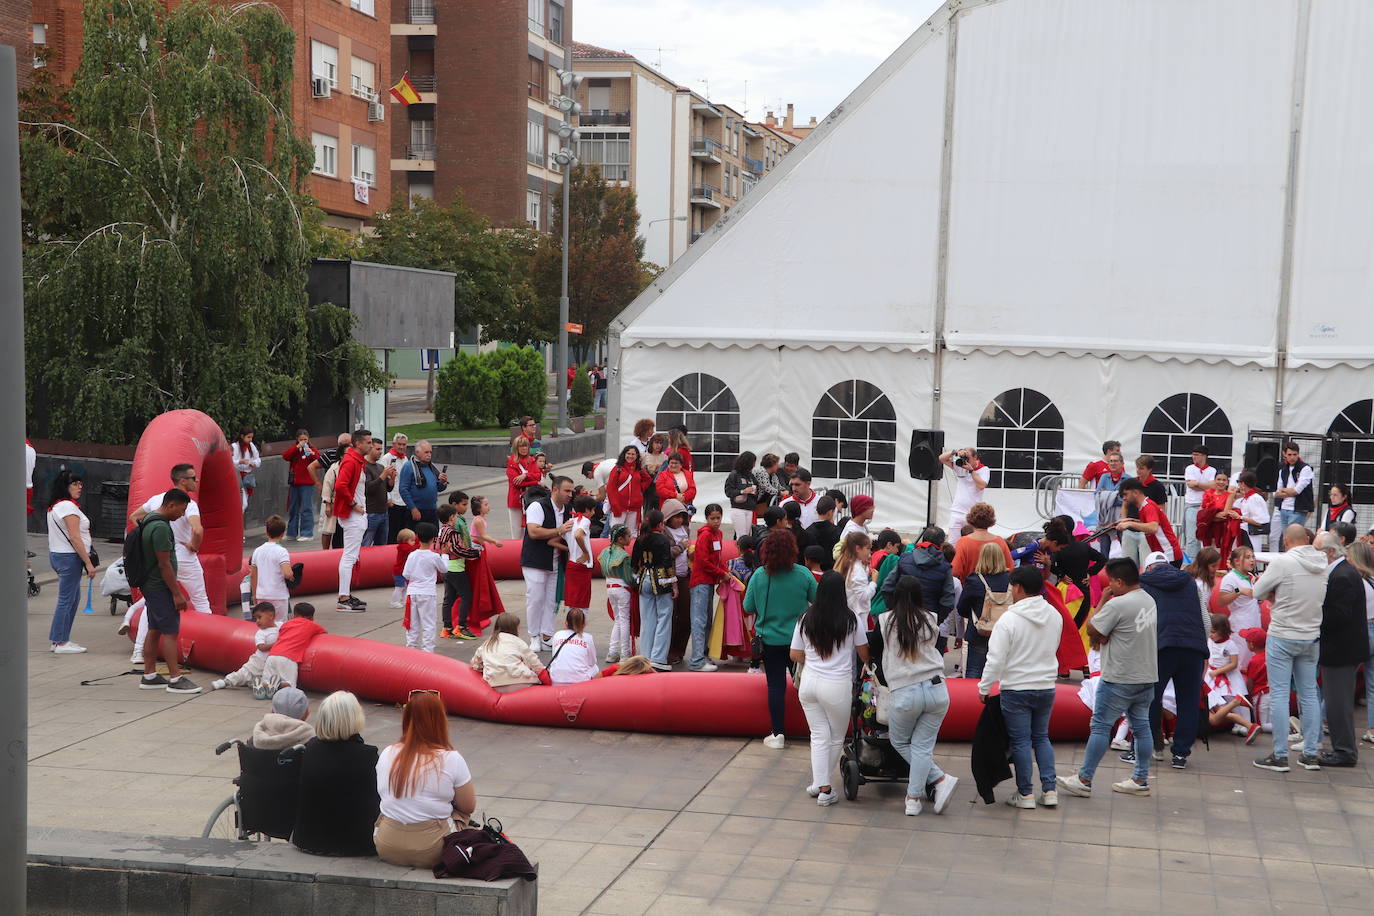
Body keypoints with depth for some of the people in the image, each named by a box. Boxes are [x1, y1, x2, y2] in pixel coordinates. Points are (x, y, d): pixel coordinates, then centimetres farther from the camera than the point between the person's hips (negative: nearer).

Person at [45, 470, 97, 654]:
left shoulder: (54, 507, 16)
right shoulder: (68, 506, -15)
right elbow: (74, 538, -19)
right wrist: (88, 563, -17)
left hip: (57, 554, 10)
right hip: (69, 556, -10)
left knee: (73, 598, 16)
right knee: (67, 599, -5)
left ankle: (59, 639, 19)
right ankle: (61, 642, -2)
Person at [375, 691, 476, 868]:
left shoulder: (387, 754, -1)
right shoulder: (451, 759, -12)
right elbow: (469, 807, 0)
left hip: (388, 850, 4)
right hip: (431, 853, -4)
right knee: (461, 812, 22)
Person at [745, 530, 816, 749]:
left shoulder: (759, 575, -11)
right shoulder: (803, 574, -11)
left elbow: (748, 607, -4)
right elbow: (818, 601, 1)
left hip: (770, 639, 0)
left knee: (776, 685, 5)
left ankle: (777, 734, 6)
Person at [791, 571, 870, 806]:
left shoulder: (806, 620, 1)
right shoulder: (850, 620, -6)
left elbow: (795, 655, 8)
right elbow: (864, 653, 7)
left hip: (809, 683, 3)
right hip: (837, 686, -2)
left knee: (819, 736, 10)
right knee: (836, 738, 12)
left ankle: (820, 784, 4)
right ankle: (826, 790, 17)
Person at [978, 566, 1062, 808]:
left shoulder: (1009, 620, -18)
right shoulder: (1054, 616, 1)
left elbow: (996, 659, -17)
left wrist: (984, 688, -6)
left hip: (1016, 690, -5)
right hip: (1046, 687, 5)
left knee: (1020, 741, 5)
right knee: (1041, 737, 18)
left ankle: (1025, 794, 10)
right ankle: (1049, 790, 15)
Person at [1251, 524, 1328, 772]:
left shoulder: (1282, 562, -15)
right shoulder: (1322, 564, 2)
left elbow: (1258, 593, -8)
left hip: (1282, 637, -5)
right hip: (1311, 638, 5)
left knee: (1280, 695, -1)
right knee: (1309, 694, 12)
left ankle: (1280, 756, -1)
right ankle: (1310, 754, 15)